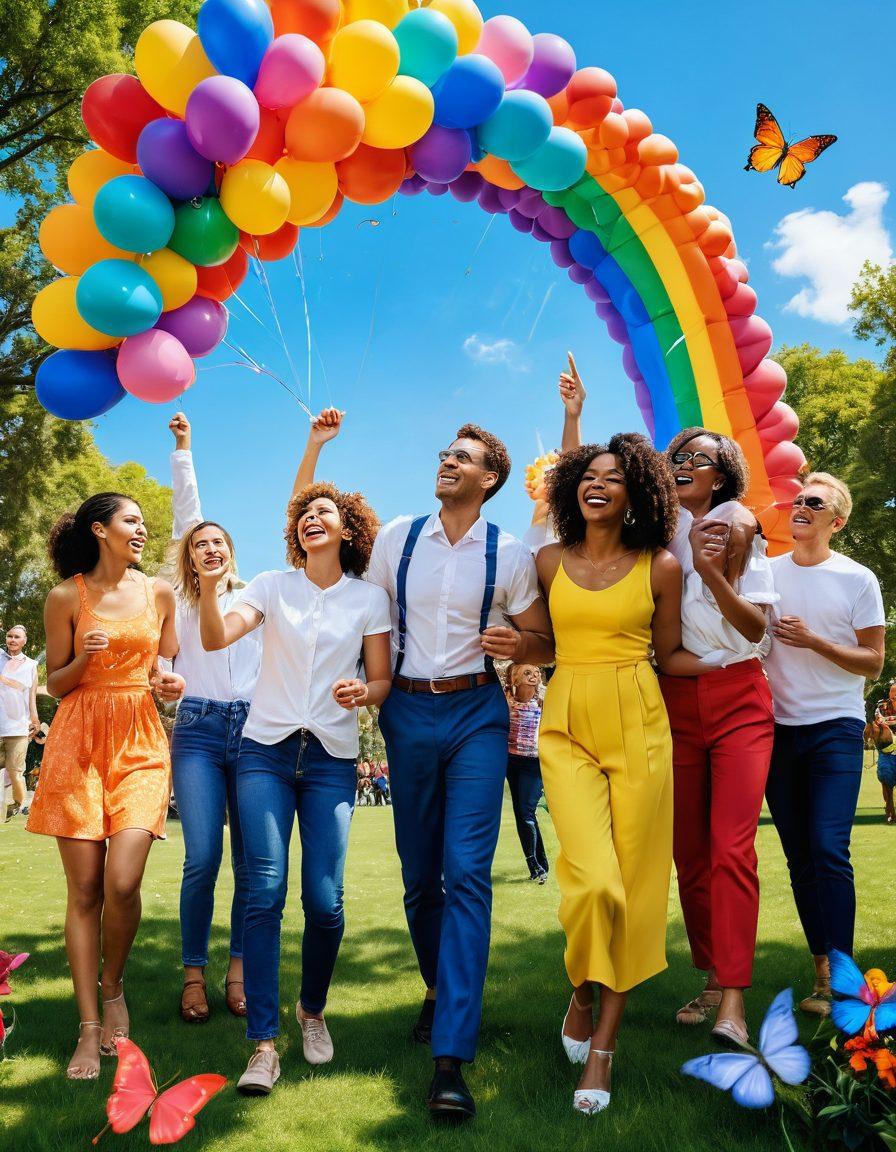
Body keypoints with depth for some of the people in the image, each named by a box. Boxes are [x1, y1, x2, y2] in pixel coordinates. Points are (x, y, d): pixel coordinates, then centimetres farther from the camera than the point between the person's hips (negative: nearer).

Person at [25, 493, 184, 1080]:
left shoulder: (159, 592, 9)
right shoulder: (66, 597, 2)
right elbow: (55, 683, 8)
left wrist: (170, 683, -2)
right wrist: (83, 658, -12)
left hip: (140, 743, 1)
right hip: (78, 741, -1)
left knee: (122, 882, -13)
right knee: (84, 888, 0)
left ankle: (114, 986, 16)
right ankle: (90, 1027, 12)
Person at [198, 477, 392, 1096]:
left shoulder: (370, 598, 4)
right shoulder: (272, 585, 5)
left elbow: (383, 681, 4)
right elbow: (216, 639, -10)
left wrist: (362, 692, -18)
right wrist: (208, 586, -27)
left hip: (332, 757, 0)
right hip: (266, 750, 0)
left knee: (325, 900, -4)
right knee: (265, 893, -8)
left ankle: (313, 1010, 25)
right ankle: (264, 1043, 3)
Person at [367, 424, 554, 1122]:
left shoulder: (510, 555, 0)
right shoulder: (397, 538, 5)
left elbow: (545, 646, 5)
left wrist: (515, 642, -17)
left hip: (477, 712, -2)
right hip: (408, 712, 3)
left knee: (467, 872, -12)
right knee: (419, 874, 10)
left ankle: (451, 1058, -9)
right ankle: (442, 991, 36)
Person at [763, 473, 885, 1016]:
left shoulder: (858, 579, -1)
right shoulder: (767, 571, 6)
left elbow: (873, 663, -2)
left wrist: (813, 641, -15)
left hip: (836, 727, -3)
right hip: (779, 727, 3)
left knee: (830, 851, -14)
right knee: (800, 858, 7)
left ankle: (840, 977, -5)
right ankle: (822, 967, 17)